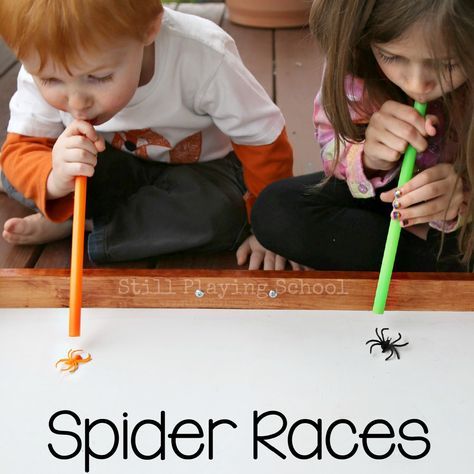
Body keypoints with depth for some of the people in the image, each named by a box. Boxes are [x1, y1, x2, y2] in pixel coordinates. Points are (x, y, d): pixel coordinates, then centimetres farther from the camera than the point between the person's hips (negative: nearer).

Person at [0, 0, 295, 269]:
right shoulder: (44, 64, -25)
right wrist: (54, 179, -43)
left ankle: (75, 224, -18)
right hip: (116, 169, 0)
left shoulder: (203, 58, -33)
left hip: (199, 170, 0)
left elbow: (263, 141, -22)